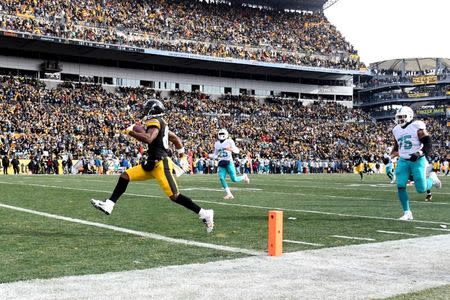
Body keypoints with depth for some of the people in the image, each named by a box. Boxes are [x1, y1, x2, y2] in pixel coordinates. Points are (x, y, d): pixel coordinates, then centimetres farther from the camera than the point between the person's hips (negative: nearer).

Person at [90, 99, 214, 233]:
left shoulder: (155, 122, -11)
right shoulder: (160, 123, 16)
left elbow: (148, 139, -29)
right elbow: (176, 138, 23)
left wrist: (131, 132, -16)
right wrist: (182, 157, 31)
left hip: (160, 164, -10)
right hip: (152, 163, 10)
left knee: (174, 196, -11)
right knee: (125, 176, 7)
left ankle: (205, 214, -4)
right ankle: (108, 205, 8)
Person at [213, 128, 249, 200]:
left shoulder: (229, 142, -4)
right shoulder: (217, 144, 11)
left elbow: (237, 151, -5)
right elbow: (215, 155, 19)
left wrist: (231, 149, -26)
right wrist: (216, 157, -5)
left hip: (229, 162, -4)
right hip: (221, 163, 4)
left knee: (234, 179, -8)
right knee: (221, 178, -15)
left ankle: (244, 176, 26)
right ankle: (229, 194, -7)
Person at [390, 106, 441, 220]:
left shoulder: (417, 127, -8)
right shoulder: (396, 130, 11)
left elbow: (427, 144, -10)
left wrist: (419, 154, -23)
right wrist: (389, 157, 11)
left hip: (418, 160, -5)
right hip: (403, 161, 5)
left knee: (421, 189, -5)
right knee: (400, 186, -9)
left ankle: (432, 178, 29)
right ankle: (407, 212, 1)